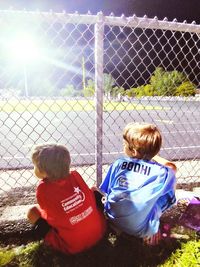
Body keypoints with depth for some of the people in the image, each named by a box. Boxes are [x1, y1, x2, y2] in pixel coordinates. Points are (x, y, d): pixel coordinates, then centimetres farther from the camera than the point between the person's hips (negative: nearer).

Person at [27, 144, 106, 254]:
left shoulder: (43, 190, -15)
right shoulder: (75, 175, -7)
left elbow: (47, 215, 1)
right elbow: (91, 197, 4)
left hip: (73, 247, -3)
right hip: (100, 231, 4)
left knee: (32, 212, 6)